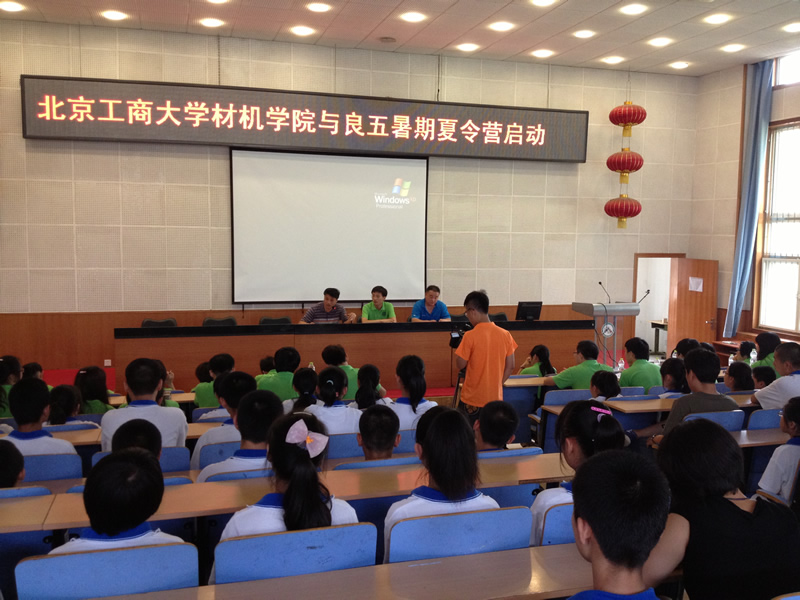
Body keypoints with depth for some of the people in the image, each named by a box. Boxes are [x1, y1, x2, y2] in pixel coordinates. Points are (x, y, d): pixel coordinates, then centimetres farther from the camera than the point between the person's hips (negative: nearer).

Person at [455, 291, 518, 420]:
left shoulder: (470, 336, -15)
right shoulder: (505, 335, -1)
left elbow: (460, 364, -10)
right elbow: (510, 367, 3)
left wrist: (458, 349, 6)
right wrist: (497, 383, 13)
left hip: (472, 398, -4)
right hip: (495, 397, 4)